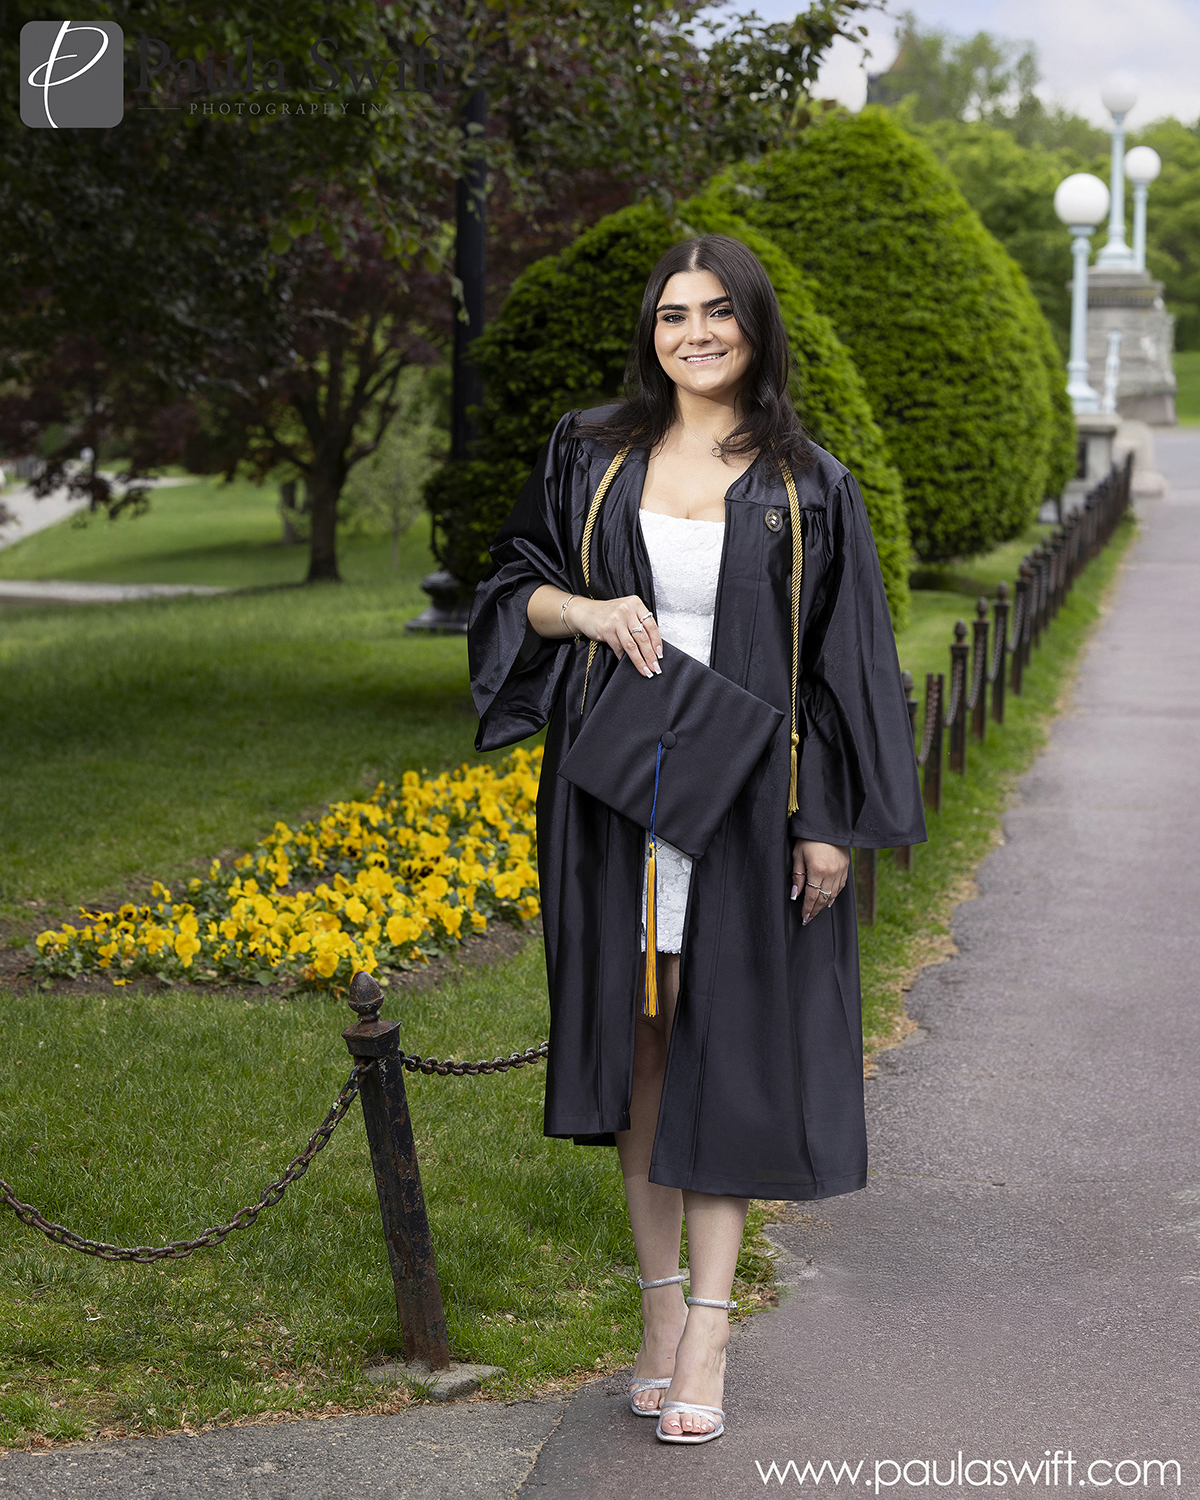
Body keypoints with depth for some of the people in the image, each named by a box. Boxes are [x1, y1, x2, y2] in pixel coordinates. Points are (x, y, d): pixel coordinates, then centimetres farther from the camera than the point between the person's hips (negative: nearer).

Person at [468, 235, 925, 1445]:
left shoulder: (808, 486, 1)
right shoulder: (590, 457, 6)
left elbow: (845, 659, 0)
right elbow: (512, 580, 13)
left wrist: (830, 821, -6)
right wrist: (582, 610, -10)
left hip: (746, 798, -2)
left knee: (725, 1044, 0)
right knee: (640, 1038, 8)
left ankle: (708, 1327, 4)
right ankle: (659, 1298, 20)